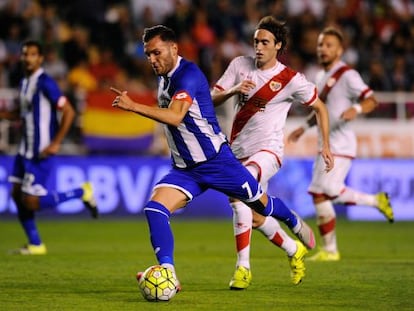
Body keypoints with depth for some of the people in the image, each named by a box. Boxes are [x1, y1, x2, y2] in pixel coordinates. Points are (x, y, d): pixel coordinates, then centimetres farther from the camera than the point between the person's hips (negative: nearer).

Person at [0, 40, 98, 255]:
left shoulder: (44, 83, -15)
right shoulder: (24, 82, 11)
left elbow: (68, 111, -17)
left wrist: (56, 143, -19)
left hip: (41, 153, -9)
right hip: (25, 150, 9)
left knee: (31, 202, -8)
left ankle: (82, 192, 7)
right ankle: (35, 245, 15)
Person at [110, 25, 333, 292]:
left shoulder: (188, 74, -20)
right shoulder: (163, 77, 7)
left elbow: (175, 116, -36)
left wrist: (134, 106, -42)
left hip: (216, 161, -7)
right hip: (184, 169, 7)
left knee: (261, 204, 10)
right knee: (154, 208, -18)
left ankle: (295, 222, 44)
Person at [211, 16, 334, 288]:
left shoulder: (291, 80, -6)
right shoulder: (240, 65, 3)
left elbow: (320, 107, 7)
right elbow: (212, 98, 2)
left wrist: (326, 145, 1)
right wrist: (233, 90, -18)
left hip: (268, 151, -5)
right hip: (240, 151, 5)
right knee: (254, 217, 6)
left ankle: (243, 266, -25)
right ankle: (294, 250, 34)